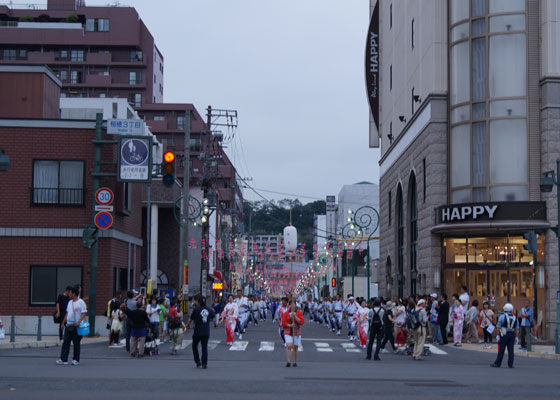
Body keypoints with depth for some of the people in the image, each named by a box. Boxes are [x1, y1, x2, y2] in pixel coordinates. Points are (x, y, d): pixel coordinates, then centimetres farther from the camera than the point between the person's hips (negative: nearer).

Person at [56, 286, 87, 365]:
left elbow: (84, 313, -14)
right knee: (65, 342, 0)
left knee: (76, 343, 2)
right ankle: (63, 359, 0)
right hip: (68, 325, 7)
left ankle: (76, 360, 11)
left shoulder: (81, 302, -8)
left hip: (76, 326, -7)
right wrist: (63, 323, 20)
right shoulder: (70, 302, 15)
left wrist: (79, 322, -25)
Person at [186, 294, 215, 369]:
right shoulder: (209, 310, 3)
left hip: (197, 331, -3)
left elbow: (191, 319, 0)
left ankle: (197, 361, 10)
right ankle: (204, 364, 1)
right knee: (204, 348, 5)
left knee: (194, 346, 16)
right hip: (206, 332, 3)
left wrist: (187, 325, 19)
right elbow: (212, 317, 20)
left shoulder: (196, 309, -10)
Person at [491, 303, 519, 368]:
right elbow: (517, 329, 9)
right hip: (512, 335, 4)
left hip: (504, 335, -4)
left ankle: (497, 363, 2)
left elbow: (498, 327, -7)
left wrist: (498, 335, -2)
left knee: (501, 350, -1)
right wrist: (515, 337, 12)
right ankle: (510, 364, 3)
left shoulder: (502, 316, -3)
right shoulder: (514, 318, 11)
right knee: (511, 350, 5)